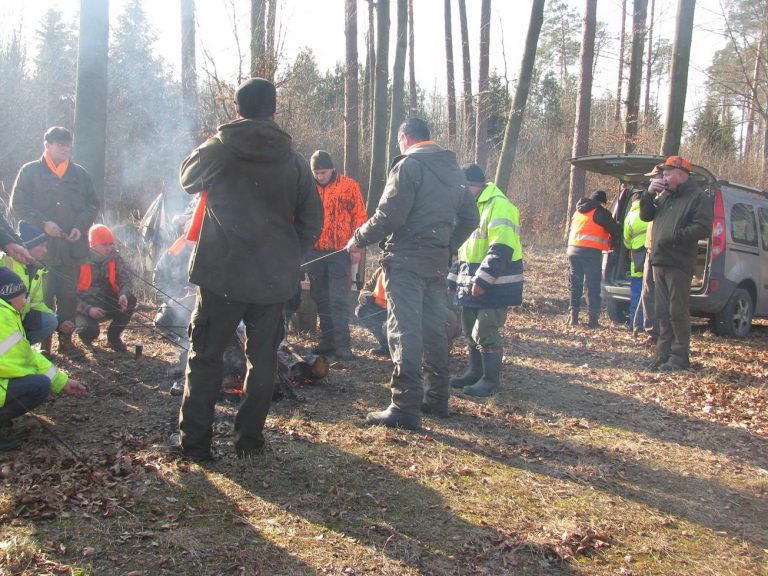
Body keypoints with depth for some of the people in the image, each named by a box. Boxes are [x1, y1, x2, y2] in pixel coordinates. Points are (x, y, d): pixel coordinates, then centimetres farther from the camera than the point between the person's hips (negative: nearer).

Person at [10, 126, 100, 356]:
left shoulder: (80, 173, 12)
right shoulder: (30, 171, 3)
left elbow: (92, 205, 13)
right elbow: (18, 204, -1)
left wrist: (80, 226, -4)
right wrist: (43, 223, -14)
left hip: (72, 247, 3)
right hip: (41, 246, -3)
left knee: (69, 295, 7)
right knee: (43, 296, -1)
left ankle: (65, 339, 18)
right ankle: (44, 341, 9)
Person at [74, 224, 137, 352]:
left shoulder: (115, 258, -3)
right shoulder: (80, 261, -15)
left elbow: (125, 279, -15)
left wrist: (124, 294, -38)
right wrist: (88, 309, -29)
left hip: (108, 305, 4)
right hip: (86, 308, -4)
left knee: (130, 300, -24)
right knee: (90, 331, -34)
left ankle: (113, 336, -2)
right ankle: (86, 333, 9)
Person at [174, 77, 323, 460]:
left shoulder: (219, 149, -4)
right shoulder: (294, 162, 3)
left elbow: (187, 178, 16)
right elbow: (312, 223, 4)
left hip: (222, 273, -2)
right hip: (275, 278, 2)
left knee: (205, 356, 8)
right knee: (263, 359, 12)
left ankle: (194, 440, 10)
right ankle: (249, 440, 18)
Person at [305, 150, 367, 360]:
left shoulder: (349, 186, -3)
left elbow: (359, 216, -3)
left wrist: (356, 246, -8)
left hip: (339, 251, -4)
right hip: (314, 251, 4)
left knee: (338, 299, -6)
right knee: (320, 298, 9)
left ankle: (342, 344, -4)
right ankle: (327, 340, 18)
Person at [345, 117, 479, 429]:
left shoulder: (408, 165, -10)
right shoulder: (453, 168, 15)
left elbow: (388, 216, -17)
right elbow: (470, 217, 16)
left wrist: (358, 239, -4)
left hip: (407, 260, -8)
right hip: (437, 262, 8)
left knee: (405, 332, -7)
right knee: (434, 329, 15)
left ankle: (405, 407, -7)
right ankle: (436, 398, 23)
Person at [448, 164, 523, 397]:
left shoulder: (499, 206, -15)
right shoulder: (473, 207, 18)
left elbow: (501, 249, -24)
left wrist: (483, 279, -27)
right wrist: (454, 278, 20)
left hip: (494, 284, -10)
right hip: (472, 282, 10)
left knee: (485, 331, -7)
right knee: (470, 329, 14)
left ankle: (491, 380, 4)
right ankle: (475, 372, 27)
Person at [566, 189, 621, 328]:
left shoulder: (578, 211, 20)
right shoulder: (600, 212, -1)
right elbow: (616, 230, 3)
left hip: (573, 250, 6)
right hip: (591, 252, -6)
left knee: (575, 285, 9)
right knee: (593, 287, -1)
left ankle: (573, 317, 6)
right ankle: (593, 320, -2)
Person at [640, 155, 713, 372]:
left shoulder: (697, 197, -7)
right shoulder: (665, 196, 18)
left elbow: (703, 229, -16)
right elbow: (646, 216, 20)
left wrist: (674, 236, -21)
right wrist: (649, 195, 5)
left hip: (679, 264, -8)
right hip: (659, 262, 8)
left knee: (678, 312, -4)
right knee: (663, 312, 11)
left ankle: (680, 357, 3)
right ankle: (664, 353, 19)